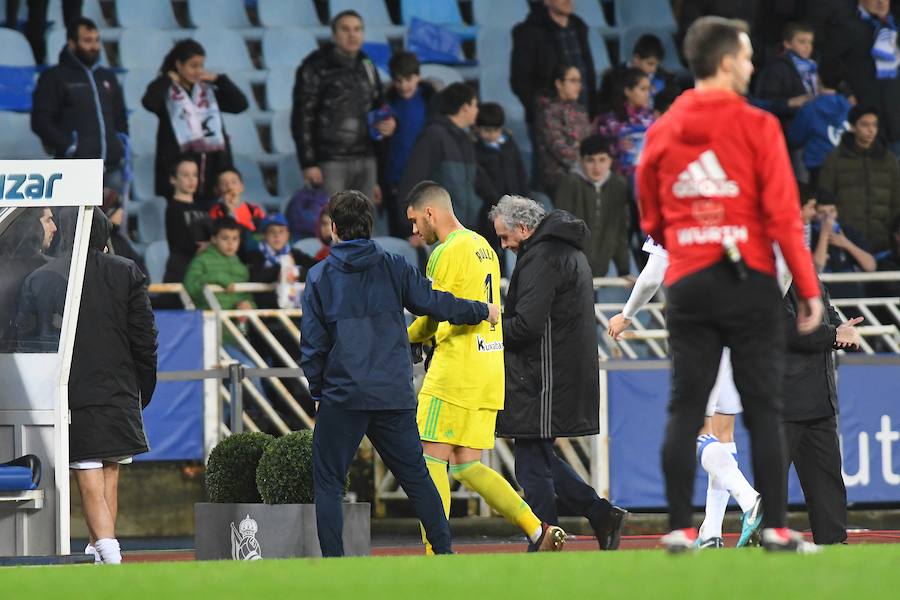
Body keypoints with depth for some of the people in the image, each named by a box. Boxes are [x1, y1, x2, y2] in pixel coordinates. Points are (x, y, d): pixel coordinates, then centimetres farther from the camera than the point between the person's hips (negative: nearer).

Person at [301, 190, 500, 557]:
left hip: (342, 395, -2)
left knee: (328, 483, 5)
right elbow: (436, 303, 6)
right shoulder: (392, 268, 4)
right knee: (416, 476, 11)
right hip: (395, 394, 2)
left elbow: (312, 343, 0)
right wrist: (484, 311, 21)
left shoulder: (320, 276, 1)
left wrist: (318, 389, 11)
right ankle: (444, 553, 9)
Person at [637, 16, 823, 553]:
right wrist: (809, 289, -5)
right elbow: (783, 213, -9)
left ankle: (680, 528, 1)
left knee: (686, 409, 5)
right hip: (750, 283, -4)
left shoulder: (662, 133, 7)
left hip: (687, 285, 4)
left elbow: (652, 220, 15)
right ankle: (776, 528, -1)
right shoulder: (756, 126, -7)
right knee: (763, 409, 0)